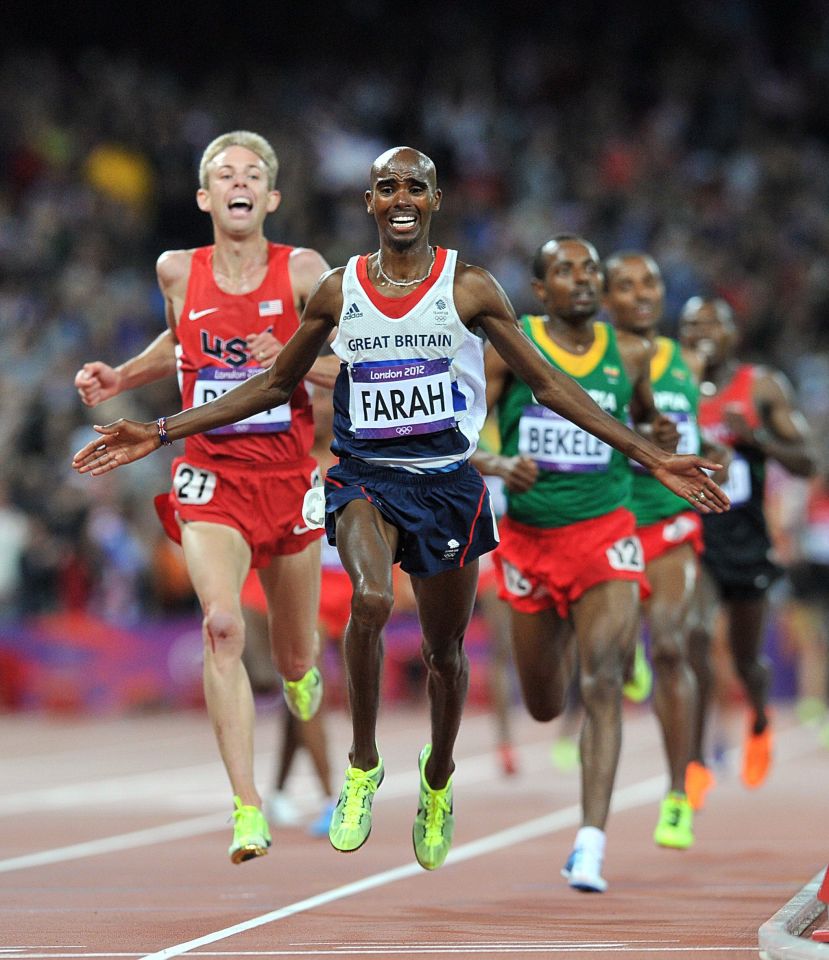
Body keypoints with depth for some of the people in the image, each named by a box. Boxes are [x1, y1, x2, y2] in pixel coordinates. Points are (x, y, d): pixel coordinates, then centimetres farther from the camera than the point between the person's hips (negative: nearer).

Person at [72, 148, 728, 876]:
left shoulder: (469, 289, -2)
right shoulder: (339, 291, 2)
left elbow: (549, 385, 2)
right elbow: (275, 385, 13)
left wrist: (651, 457, -4)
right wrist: (162, 433, 9)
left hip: (447, 481, 1)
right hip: (364, 476, 0)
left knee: (446, 648, 11)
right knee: (371, 601, -29)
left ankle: (438, 783, 40)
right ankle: (363, 765, -9)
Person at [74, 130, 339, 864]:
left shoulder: (304, 271, -3)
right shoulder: (178, 272, 3)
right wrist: (120, 378, 12)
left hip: (289, 476, 0)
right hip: (210, 475, 0)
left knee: (296, 658, 14)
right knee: (223, 627, -24)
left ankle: (300, 673, 56)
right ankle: (248, 810, -26)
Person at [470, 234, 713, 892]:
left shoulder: (629, 355, 3)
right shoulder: (511, 350, -5)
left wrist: (657, 438, 1)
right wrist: (497, 465, -25)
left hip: (604, 534, 0)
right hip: (529, 538, 0)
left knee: (601, 685, -19)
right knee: (545, 706, 14)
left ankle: (591, 843, -21)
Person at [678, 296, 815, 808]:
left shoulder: (764, 387, -1)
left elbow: (805, 462, -4)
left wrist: (756, 436, -19)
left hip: (745, 537, 1)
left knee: (748, 660, 15)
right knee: (693, 635, -25)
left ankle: (760, 720, 52)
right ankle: (696, 765, -20)